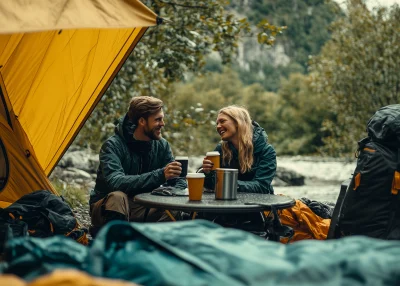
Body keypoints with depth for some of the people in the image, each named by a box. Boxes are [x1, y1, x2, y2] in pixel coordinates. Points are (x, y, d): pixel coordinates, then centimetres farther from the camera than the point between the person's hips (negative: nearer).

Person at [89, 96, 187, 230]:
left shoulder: (161, 145, -2)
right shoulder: (113, 145, -18)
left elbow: (178, 180, 2)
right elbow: (115, 182, -35)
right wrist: (160, 175, -40)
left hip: (142, 209, 5)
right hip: (107, 208, -4)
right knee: (118, 197, -38)